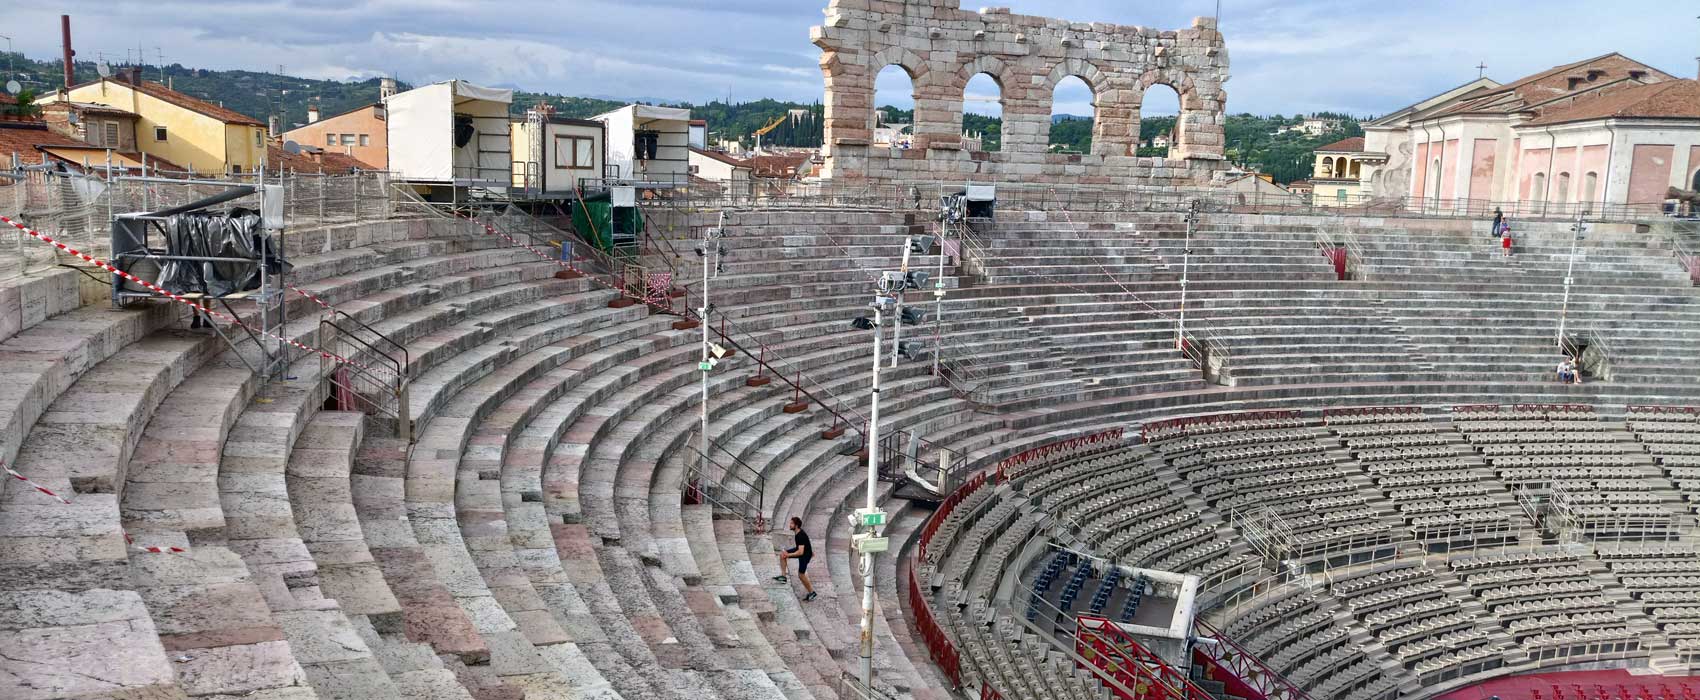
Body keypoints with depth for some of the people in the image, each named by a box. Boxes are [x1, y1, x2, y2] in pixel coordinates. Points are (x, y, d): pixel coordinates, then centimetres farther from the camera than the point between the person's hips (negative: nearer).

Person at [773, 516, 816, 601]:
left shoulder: (801, 536, -34)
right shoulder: (797, 533, -4)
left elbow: (801, 552, -38)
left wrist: (788, 555, -34)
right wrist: (810, 551, 27)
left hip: (805, 554, -9)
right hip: (800, 549, 9)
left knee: (801, 575, -1)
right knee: (782, 554, 0)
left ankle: (812, 592, 16)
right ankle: (783, 576, 4)